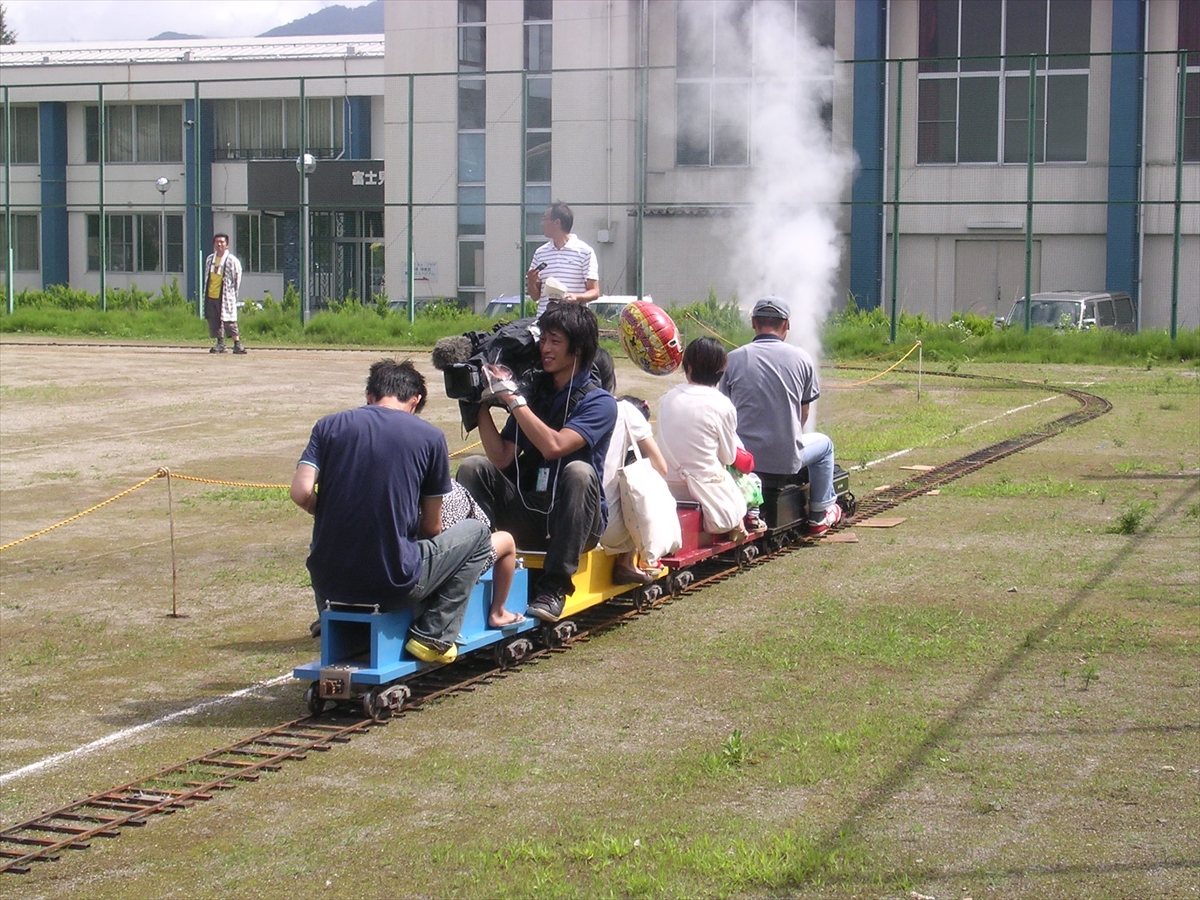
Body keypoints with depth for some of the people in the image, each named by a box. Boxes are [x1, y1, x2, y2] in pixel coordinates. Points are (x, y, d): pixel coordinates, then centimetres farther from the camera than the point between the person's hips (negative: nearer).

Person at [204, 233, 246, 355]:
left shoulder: (232, 260, -7)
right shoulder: (210, 259, 11)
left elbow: (237, 277, -2)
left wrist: (232, 292, 0)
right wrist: (205, 292, 16)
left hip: (225, 296, -6)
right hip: (211, 296, 6)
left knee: (229, 320, -11)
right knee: (214, 321, 8)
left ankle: (237, 344, -9)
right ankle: (220, 343, 17)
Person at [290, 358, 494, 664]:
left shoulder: (329, 426, 5)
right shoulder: (429, 437, 1)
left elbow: (301, 494, -9)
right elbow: (431, 528, 6)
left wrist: (334, 514, 13)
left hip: (329, 584, 4)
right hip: (394, 586, -4)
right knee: (476, 533, 20)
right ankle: (433, 635, 9)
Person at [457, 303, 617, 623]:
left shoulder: (599, 402, -6)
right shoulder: (534, 392, 10)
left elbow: (554, 446, -24)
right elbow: (501, 458, 1)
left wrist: (511, 398, -21)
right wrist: (481, 406, -8)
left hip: (575, 522, -4)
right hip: (527, 518, 4)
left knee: (579, 471, -35)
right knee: (473, 468, -15)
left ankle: (553, 588, -32)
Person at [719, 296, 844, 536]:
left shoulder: (734, 359, -3)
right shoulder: (802, 358, -3)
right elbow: (804, 413, 9)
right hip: (787, 461, -1)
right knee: (824, 444, 31)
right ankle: (820, 515, 37)